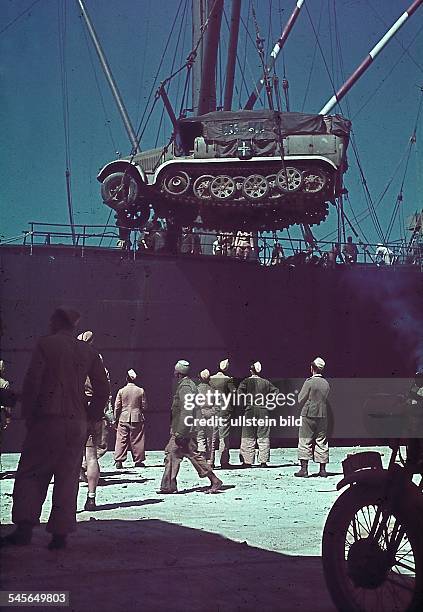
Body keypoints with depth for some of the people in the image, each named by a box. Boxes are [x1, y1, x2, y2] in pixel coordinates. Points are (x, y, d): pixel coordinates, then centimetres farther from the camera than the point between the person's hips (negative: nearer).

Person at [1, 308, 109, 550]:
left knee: (30, 474, 4)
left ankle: (25, 527, -5)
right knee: (68, 478, 6)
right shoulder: (88, 351, 10)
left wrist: (29, 415, 0)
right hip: (77, 425, 3)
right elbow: (103, 389, 9)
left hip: (47, 420, -3)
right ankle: (61, 532, 3)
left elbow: (32, 382, -7)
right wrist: (91, 417, 16)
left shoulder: (46, 344, -2)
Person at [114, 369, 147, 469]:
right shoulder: (141, 391, -3)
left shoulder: (121, 391, -2)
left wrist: (116, 418, 13)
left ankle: (118, 461, -2)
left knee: (121, 440, 2)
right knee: (137, 440, 6)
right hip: (137, 419, 0)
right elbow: (144, 406, 1)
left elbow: (117, 407, 2)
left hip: (123, 419, 0)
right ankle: (138, 461, 9)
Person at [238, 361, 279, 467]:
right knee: (263, 437, 6)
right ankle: (263, 461, 4)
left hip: (250, 410, -2)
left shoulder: (246, 381, 0)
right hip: (263, 411, 2)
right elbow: (276, 391, 7)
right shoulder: (265, 382, 7)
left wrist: (244, 403, -2)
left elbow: (239, 393, -14)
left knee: (248, 437, 3)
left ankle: (247, 461, 2)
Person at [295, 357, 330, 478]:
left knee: (305, 442, -1)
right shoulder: (326, 383, 6)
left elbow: (301, 400, -7)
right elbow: (327, 400, 13)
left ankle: (304, 469, -6)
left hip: (308, 415, -5)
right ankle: (322, 469, 9)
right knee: (321, 442, 8)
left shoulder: (309, 382, -11)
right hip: (322, 416, 5)